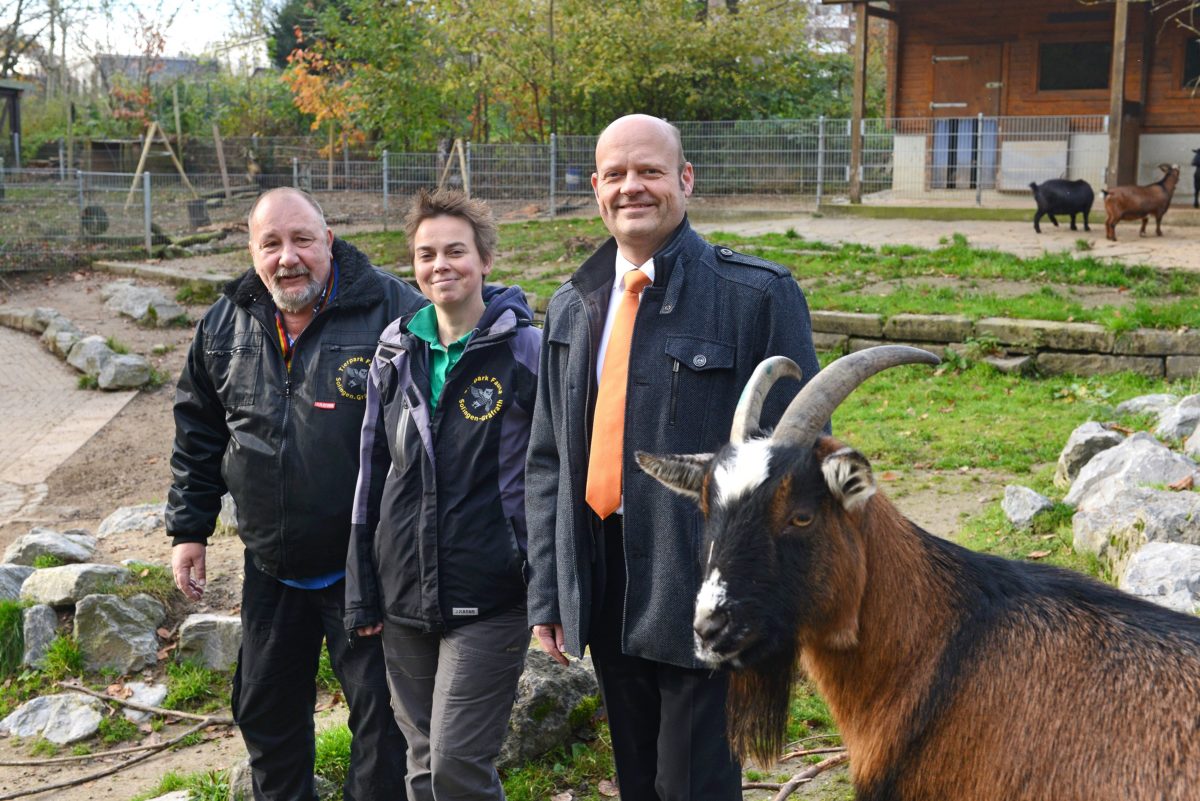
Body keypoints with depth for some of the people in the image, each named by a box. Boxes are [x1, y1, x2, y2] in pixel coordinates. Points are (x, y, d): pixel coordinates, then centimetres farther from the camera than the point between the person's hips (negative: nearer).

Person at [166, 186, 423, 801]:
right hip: (271, 568, 5)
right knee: (265, 711, 19)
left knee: (380, 713, 5)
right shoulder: (226, 325, 3)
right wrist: (188, 530, 11)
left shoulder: (391, 309, -13)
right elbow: (198, 436, 13)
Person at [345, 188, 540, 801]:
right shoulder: (395, 350, 7)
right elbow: (372, 470, 12)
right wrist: (362, 592, 11)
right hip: (405, 599, 5)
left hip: (489, 601, -5)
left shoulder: (525, 350, -7)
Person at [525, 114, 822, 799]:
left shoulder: (760, 296, -8)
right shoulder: (573, 308, 9)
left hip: (706, 596, -6)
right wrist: (547, 591, 7)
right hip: (605, 599, 6)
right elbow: (548, 460, 12)